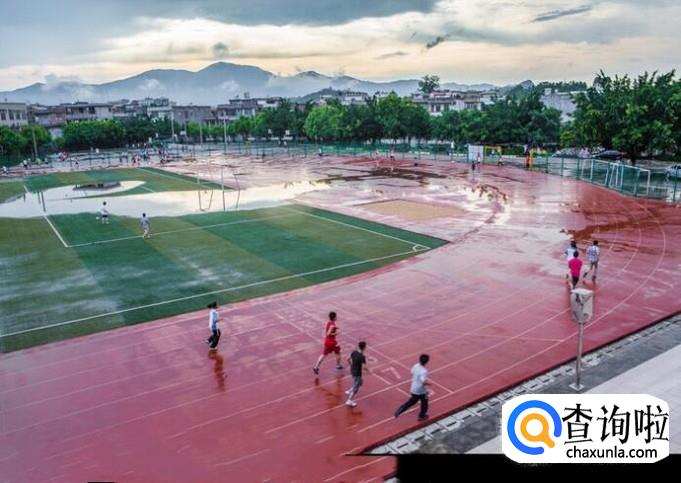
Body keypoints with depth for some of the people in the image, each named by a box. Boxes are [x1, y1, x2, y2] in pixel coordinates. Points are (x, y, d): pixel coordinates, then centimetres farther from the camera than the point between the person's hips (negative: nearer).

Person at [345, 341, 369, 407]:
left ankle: (349, 391, 37)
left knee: (360, 382, 29)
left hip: (352, 371, 8)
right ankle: (349, 401, 12)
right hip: (357, 373, -8)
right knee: (356, 387, 5)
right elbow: (364, 367, -26)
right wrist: (368, 371, -6)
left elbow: (348, 359, 7)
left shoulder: (354, 352, -4)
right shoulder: (362, 357, -26)